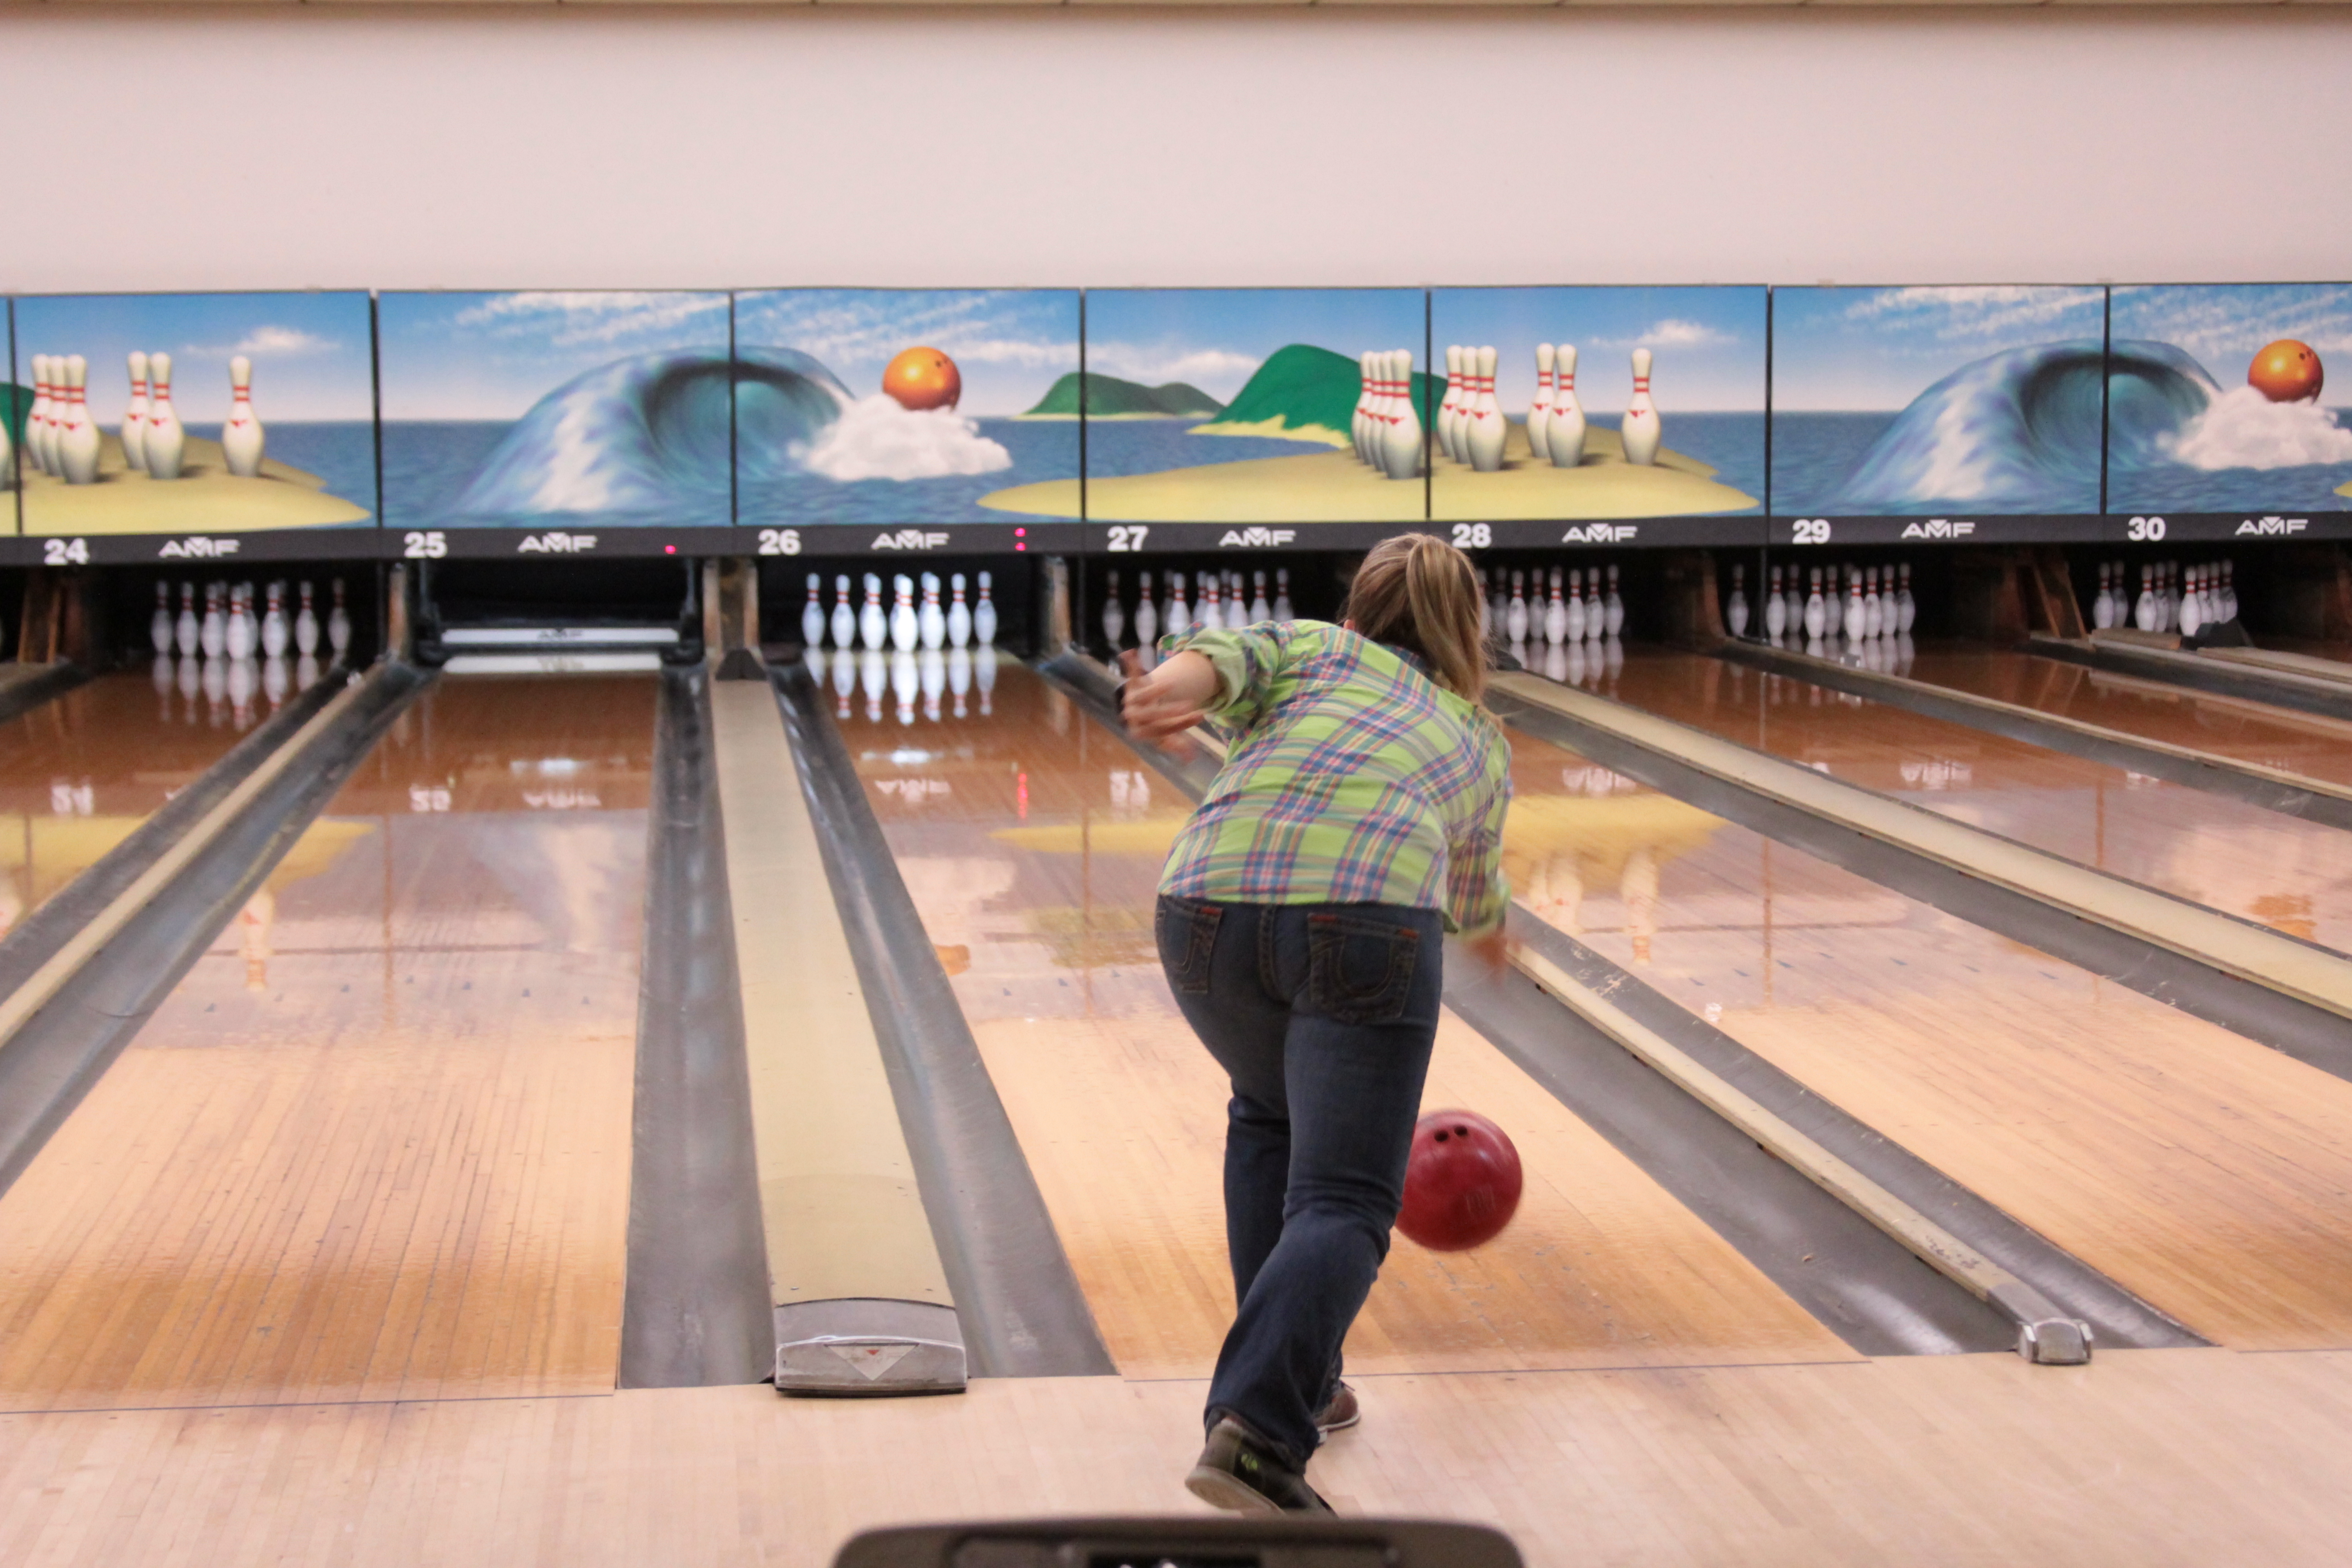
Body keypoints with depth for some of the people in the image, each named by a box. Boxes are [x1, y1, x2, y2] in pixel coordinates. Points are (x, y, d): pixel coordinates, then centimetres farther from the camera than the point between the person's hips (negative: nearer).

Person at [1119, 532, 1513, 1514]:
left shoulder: (1309, 646, 28)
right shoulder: (1478, 743, 32)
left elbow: (1222, 657, 3)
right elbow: (1475, 900, 50)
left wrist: (1171, 689, -19)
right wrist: (1490, 922, 74)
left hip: (1211, 912, 2)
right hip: (1365, 930, -2)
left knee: (1270, 1120, 29)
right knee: (1341, 1203, -6)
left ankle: (1291, 1381, 30)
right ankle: (1256, 1430, -29)